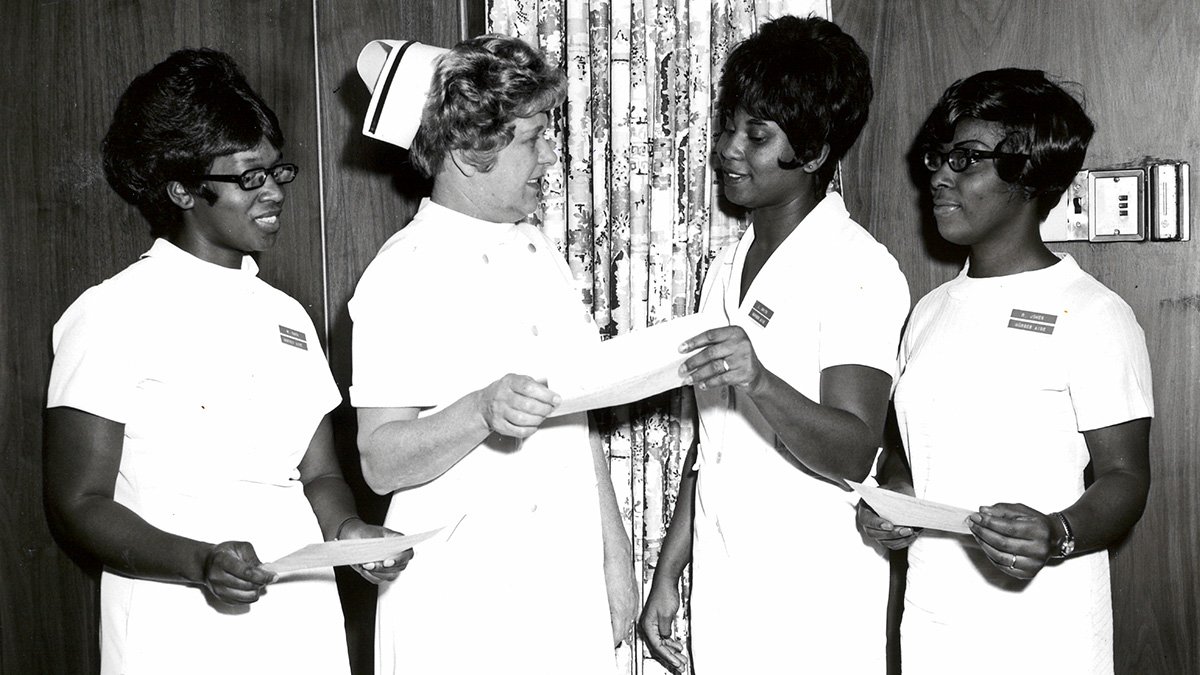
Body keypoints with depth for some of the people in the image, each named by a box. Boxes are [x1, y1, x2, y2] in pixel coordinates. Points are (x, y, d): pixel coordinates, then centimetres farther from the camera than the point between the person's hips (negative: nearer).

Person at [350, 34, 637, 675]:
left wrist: (614, 555, 14)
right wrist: (483, 411, -30)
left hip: (567, 586, 6)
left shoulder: (539, 252, 12)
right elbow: (380, 464, -15)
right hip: (460, 603, -6)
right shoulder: (403, 277, -11)